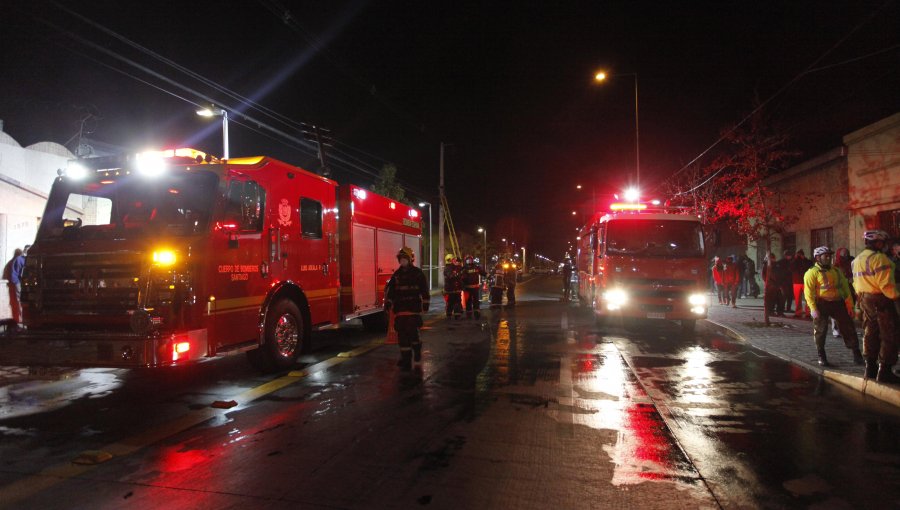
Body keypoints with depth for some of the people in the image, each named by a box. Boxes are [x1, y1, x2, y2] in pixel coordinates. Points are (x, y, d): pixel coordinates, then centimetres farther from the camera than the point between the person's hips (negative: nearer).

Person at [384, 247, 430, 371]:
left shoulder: (418, 273, 0)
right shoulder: (396, 274, 11)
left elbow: (425, 290, 1)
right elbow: (389, 290, 14)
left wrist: (425, 304, -2)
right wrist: (387, 303, 9)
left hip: (414, 308, -4)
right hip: (400, 308, 4)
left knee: (412, 332, -8)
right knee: (402, 334, 3)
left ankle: (417, 349, 17)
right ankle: (405, 359, 11)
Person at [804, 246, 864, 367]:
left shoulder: (836, 271, 16)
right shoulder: (812, 272, -4)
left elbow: (845, 288, 16)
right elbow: (809, 292, -11)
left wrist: (850, 306, 9)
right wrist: (813, 309, -19)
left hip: (838, 303, 5)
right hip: (822, 304, -5)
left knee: (849, 328, 6)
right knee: (820, 331, -1)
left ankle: (857, 355, 16)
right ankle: (821, 357, 11)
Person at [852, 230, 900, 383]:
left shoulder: (857, 260, 13)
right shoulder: (879, 258, -15)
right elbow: (885, 283, -21)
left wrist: (862, 297, 20)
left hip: (865, 300, 9)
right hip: (880, 299, -9)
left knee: (871, 333, 15)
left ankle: (870, 368, 19)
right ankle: (884, 371, -2)